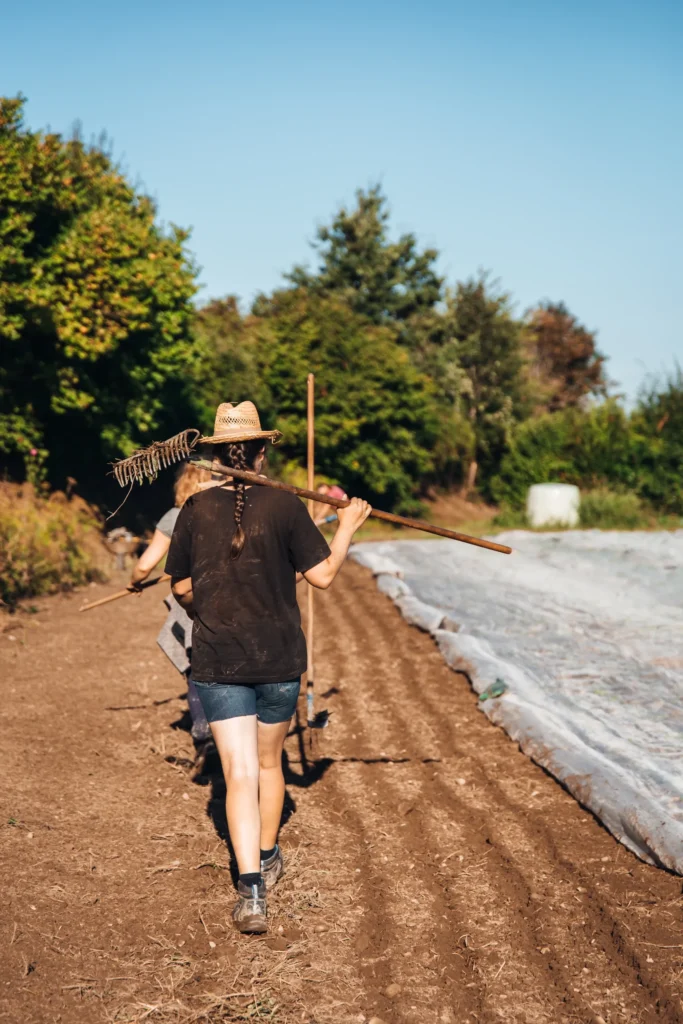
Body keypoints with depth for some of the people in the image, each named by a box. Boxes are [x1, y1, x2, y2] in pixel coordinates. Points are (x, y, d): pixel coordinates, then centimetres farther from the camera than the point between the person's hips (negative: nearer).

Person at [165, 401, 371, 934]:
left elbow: (183, 588, 5)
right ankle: (268, 859, 37)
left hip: (218, 662, 0)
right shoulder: (284, 506, -8)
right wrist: (347, 527, 8)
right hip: (279, 659, 0)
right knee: (269, 762, 20)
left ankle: (251, 888, -11)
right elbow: (323, 574, -7)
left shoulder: (196, 510, -3)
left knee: (240, 773, 0)